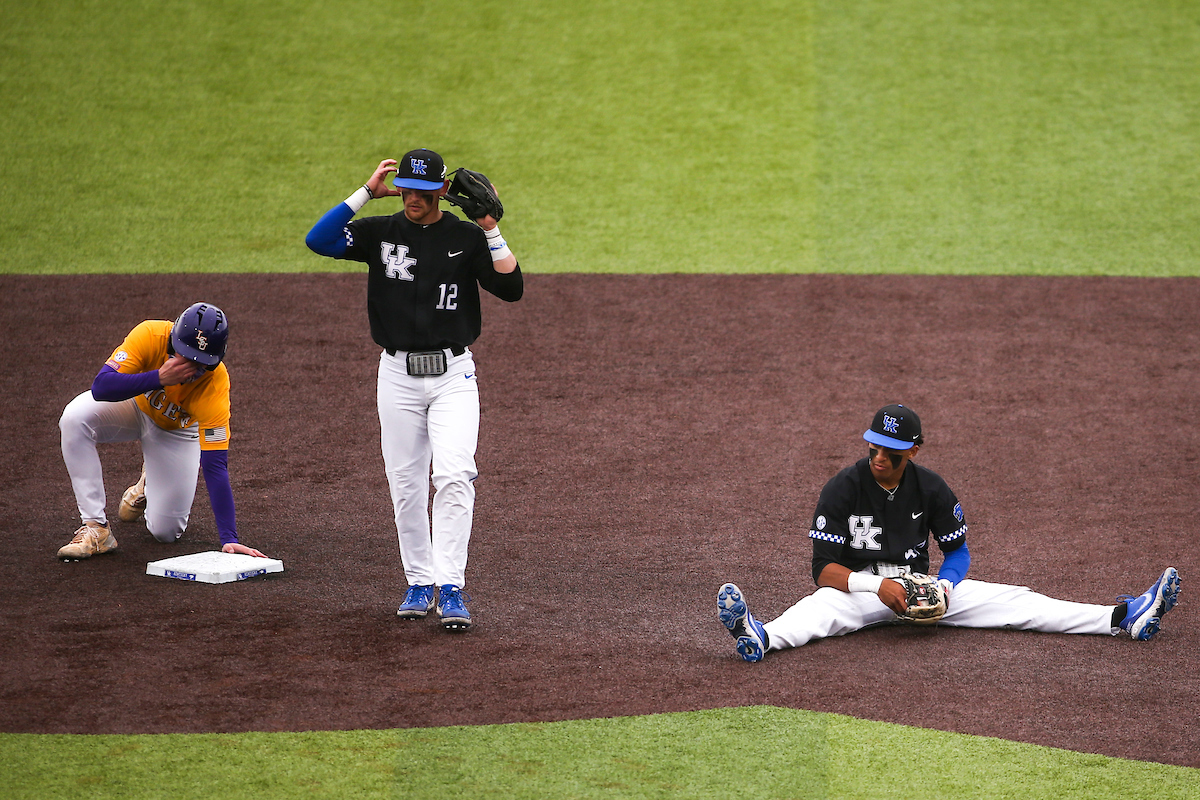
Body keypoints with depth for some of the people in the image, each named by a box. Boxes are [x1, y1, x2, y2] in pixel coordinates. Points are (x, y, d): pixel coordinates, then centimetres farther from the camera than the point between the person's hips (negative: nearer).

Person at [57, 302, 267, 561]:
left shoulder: (215, 383, -36)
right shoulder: (150, 336, -36)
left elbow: (215, 466, -35)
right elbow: (101, 387, -41)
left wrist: (229, 539, -40)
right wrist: (159, 378, -53)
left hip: (176, 430, 0)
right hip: (133, 403, 1)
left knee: (166, 531, -10)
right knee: (75, 419, -32)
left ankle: (152, 483, 26)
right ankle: (95, 528, -23)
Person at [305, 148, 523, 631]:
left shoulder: (467, 238, 0)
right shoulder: (380, 233, 3)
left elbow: (511, 289, -9)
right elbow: (318, 240, -11)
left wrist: (491, 232, -15)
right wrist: (366, 192, -12)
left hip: (453, 374, -2)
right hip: (398, 374, 2)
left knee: (453, 476, -16)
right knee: (406, 484, 5)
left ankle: (451, 589, -18)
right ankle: (419, 584, 17)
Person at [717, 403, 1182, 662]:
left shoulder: (931, 490, -2)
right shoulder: (843, 488, -13)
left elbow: (958, 551, 6)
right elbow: (824, 568, -17)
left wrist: (944, 586, -16)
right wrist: (876, 586, -32)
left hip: (921, 585, 3)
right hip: (856, 586, -3)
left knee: (1014, 602, -8)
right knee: (817, 608, -39)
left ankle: (1125, 618, -16)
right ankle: (761, 638, -72)